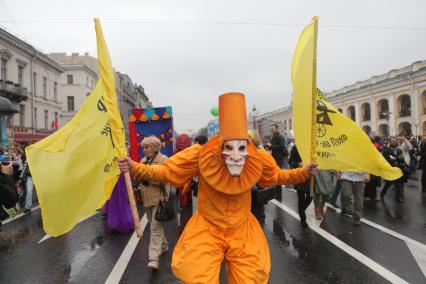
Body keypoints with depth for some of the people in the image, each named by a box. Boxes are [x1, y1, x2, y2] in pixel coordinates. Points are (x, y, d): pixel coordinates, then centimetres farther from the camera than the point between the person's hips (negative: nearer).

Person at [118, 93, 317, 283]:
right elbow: (167, 172, -13)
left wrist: (304, 173, -6)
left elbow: (276, 176, 6)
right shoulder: (201, 157, -23)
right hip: (206, 230, -2)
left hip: (243, 232, 2)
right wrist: (134, 168, -23)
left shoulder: (258, 161, -16)